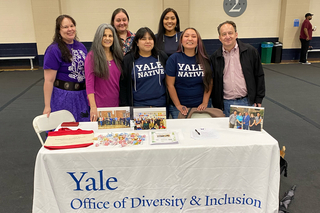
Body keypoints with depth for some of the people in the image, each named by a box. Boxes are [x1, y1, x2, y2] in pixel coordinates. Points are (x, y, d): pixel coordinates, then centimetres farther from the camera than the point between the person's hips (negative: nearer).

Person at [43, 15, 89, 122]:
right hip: (63, 98, -6)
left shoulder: (81, 47, 7)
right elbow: (49, 81, -14)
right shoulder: (54, 50, -13)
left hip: (82, 96, 6)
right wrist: (47, 107, -15)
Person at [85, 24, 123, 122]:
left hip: (116, 104, 4)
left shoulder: (117, 56, 10)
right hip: (99, 106, -4)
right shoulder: (92, 56, -5)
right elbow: (89, 83, -10)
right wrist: (93, 107, -18)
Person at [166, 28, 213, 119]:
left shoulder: (205, 60, 3)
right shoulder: (174, 58, -4)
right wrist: (178, 105, -8)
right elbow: (170, 85, -6)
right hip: (179, 108, -2)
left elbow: (209, 83, 6)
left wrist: (205, 102, -3)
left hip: (200, 107, 2)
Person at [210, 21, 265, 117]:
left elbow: (259, 76, 4)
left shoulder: (250, 51, 0)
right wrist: (216, 106, 4)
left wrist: (258, 100, 0)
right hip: (225, 104, 1)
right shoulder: (215, 57, 3)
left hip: (247, 102, 0)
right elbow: (213, 83, 8)